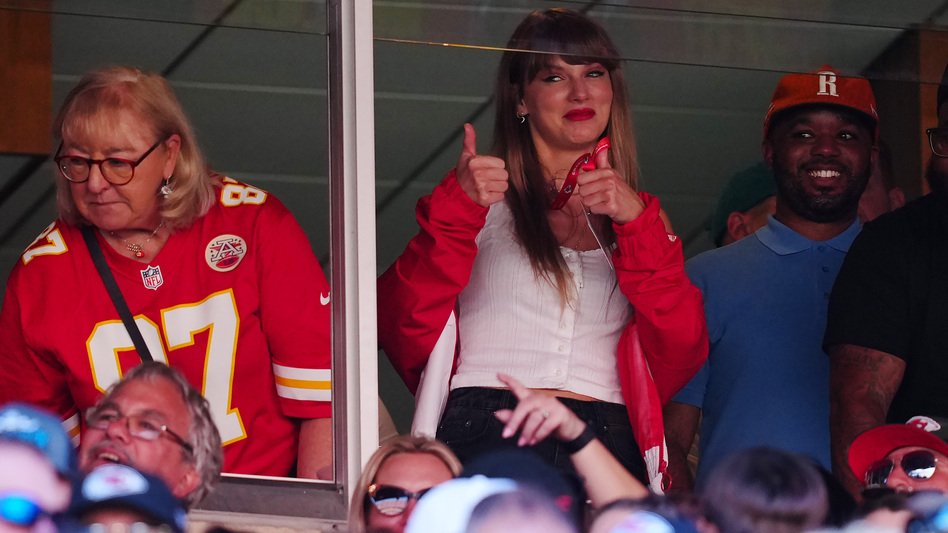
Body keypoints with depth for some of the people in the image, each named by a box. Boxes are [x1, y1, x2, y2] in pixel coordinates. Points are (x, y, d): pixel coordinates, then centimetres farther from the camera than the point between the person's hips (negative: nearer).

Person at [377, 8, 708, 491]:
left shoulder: (639, 217, 21)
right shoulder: (483, 200, 14)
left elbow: (679, 359, 5)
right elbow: (403, 333, 0)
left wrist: (637, 225, -3)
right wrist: (455, 210, -8)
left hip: (608, 450, 2)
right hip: (485, 439, -2)